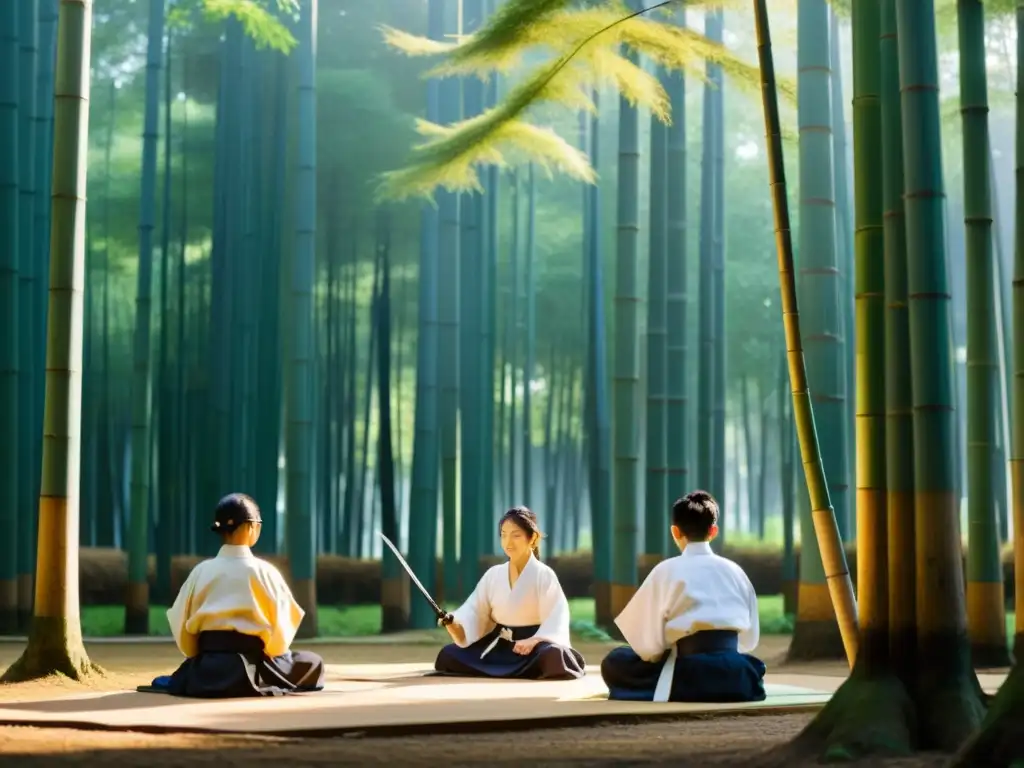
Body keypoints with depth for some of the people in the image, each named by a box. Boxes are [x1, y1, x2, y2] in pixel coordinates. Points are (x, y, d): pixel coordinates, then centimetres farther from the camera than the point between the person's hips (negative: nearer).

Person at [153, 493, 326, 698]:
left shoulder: (201, 571, 0)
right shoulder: (263, 571, -10)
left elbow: (181, 625, 2)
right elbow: (281, 623, -5)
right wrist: (271, 650, 15)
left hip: (207, 667, 5)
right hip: (250, 667, -5)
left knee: (183, 676, 40)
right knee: (313, 663, 15)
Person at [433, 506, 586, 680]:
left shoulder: (544, 575, -6)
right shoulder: (493, 574, 6)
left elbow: (556, 620, -16)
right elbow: (475, 611, -2)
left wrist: (535, 640, -35)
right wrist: (456, 625, -24)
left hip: (531, 647, -4)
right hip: (498, 645, 4)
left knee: (555, 658, -38)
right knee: (448, 655, -13)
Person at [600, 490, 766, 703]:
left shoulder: (666, 570, 1)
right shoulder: (734, 571, 12)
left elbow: (649, 644, -1)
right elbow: (749, 638, 16)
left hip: (690, 675, -3)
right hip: (735, 677, 3)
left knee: (613, 664, 15)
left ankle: (671, 689, 3)